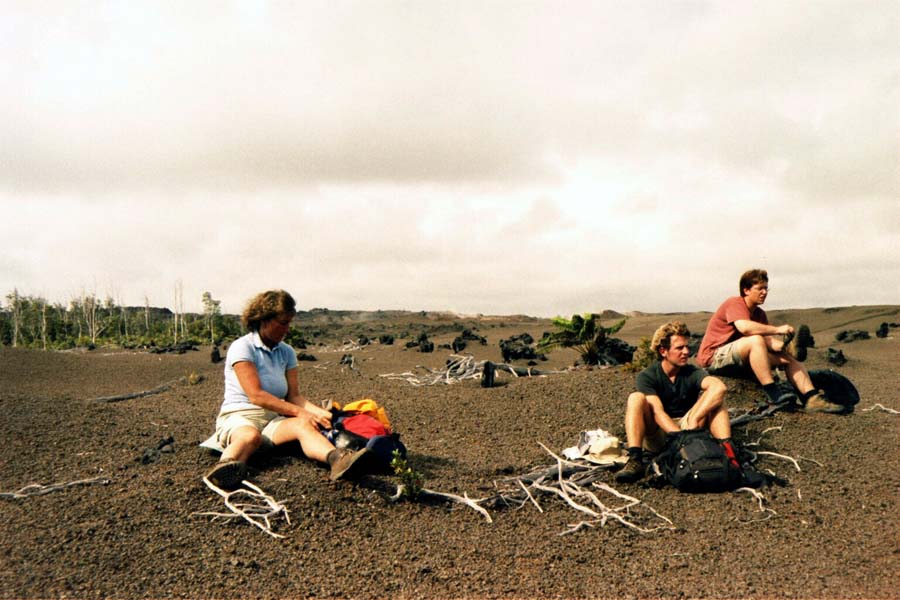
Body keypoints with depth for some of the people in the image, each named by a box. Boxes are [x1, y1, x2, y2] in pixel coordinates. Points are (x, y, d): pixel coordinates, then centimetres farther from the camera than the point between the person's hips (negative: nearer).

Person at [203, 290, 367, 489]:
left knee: (303, 425, -31)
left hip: (273, 420, 3)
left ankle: (336, 459, -61)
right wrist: (299, 411, -18)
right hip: (238, 416, -3)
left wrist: (322, 413, -10)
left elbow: (294, 396, 7)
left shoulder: (286, 352, 13)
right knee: (251, 436, -40)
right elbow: (256, 395, -15)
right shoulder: (242, 348, -7)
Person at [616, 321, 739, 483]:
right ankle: (635, 460, -42)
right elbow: (658, 412, -23)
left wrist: (694, 419, -38)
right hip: (656, 435, -1)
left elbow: (719, 386, -27)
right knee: (636, 398, -28)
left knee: (714, 395, -18)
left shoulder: (692, 373, -4)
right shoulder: (646, 377, -8)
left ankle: (727, 450, -36)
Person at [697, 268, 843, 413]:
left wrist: (780, 344, -22)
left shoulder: (759, 314, 14)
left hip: (739, 362, 9)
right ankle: (773, 394, -34)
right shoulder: (735, 303, -12)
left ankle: (812, 398, -11)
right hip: (713, 358, -9)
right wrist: (777, 330, -25)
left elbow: (768, 341, 1)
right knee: (755, 339, -34)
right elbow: (744, 327, -32)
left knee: (789, 357, 0)